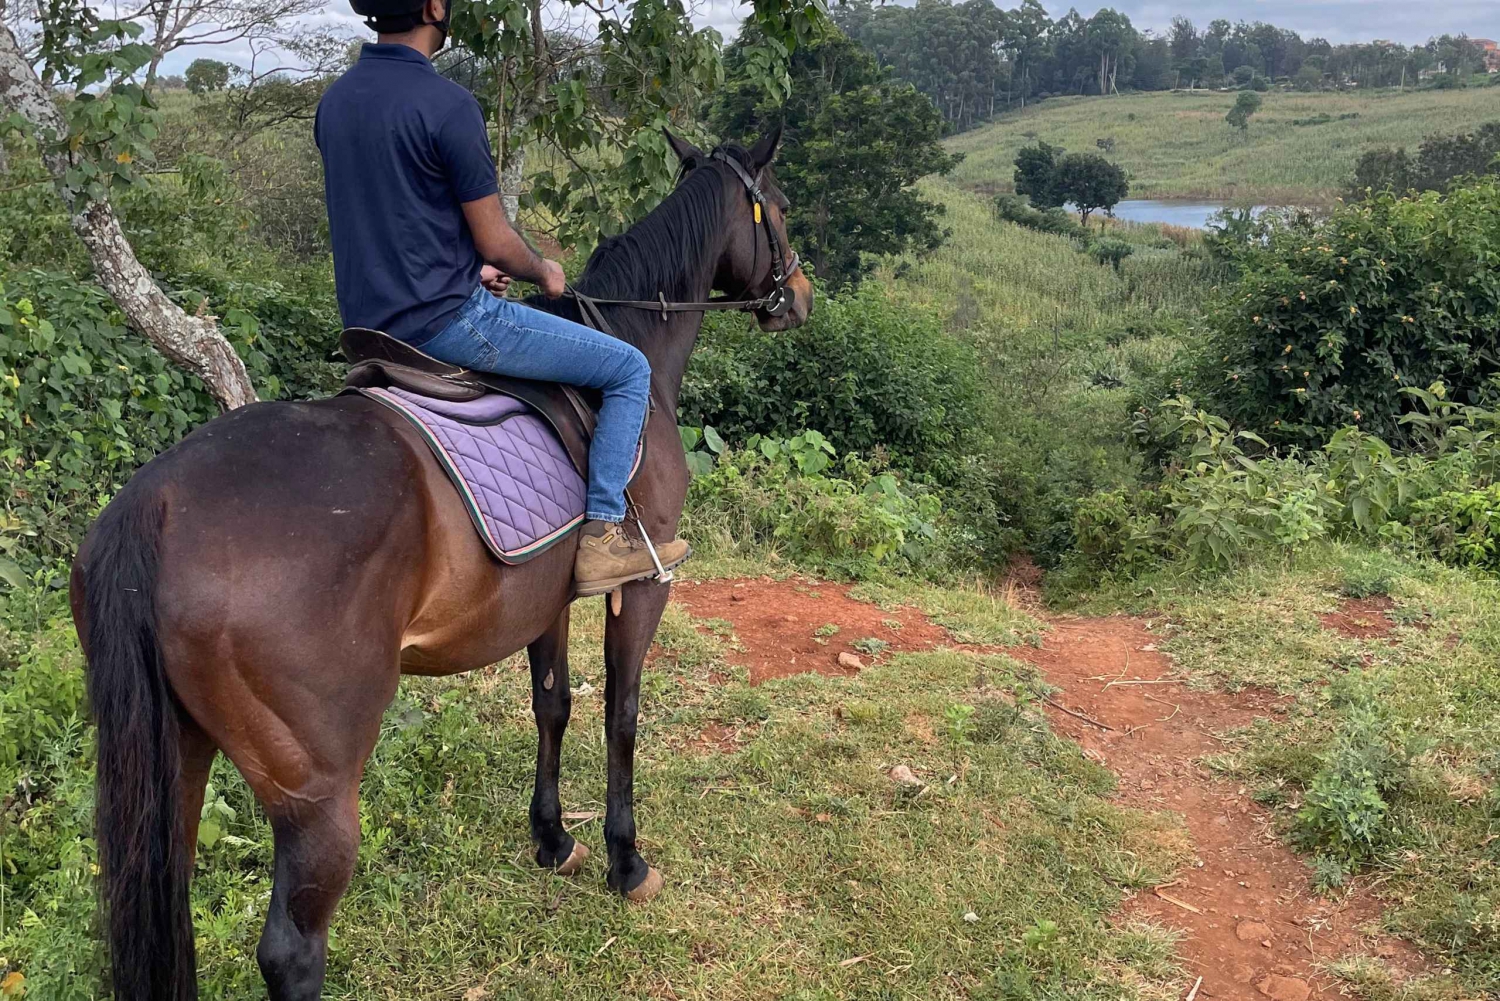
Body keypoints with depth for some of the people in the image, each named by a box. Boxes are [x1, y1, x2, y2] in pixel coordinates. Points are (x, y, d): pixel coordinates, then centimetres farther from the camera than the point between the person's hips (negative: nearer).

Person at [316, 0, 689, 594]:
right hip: (448, 322, -9)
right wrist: (544, 273, 7)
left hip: (371, 324, 9)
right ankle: (604, 535, -2)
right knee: (630, 370, 0)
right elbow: (495, 242, -14)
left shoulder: (334, 101, 8)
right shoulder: (448, 106, -18)